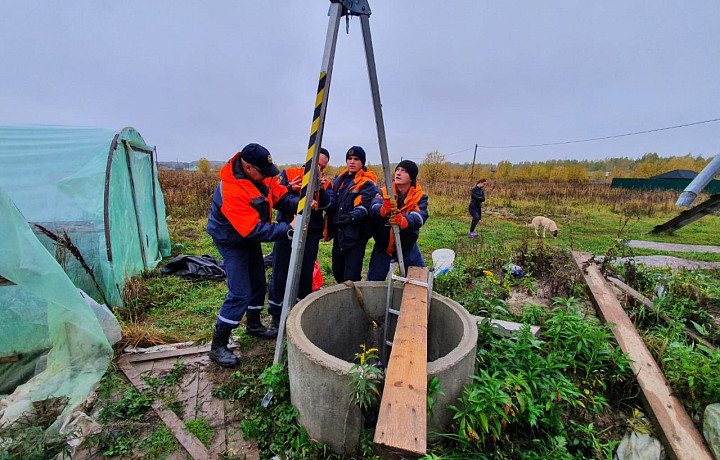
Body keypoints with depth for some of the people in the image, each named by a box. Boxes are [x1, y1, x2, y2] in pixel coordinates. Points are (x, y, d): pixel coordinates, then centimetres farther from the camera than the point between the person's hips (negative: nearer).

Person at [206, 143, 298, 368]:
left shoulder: (259, 175, -11)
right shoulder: (232, 191, -35)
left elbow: (280, 195, -5)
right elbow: (254, 230, -36)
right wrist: (288, 229, -39)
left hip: (250, 238, 8)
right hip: (232, 241, -8)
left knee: (258, 282, 18)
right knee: (240, 294, -10)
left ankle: (254, 325, 41)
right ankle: (218, 347, 6)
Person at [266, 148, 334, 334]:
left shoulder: (325, 183, 10)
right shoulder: (289, 174, 5)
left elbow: (329, 203, -7)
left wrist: (321, 190, -24)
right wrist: (289, 189, -20)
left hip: (311, 234, 1)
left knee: (306, 275, 9)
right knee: (280, 275, 2)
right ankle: (276, 317, 17)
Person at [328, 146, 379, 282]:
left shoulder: (367, 183, -7)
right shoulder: (339, 179, 16)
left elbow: (365, 206, -21)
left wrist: (352, 216, -38)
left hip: (355, 235, -7)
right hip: (338, 232, 7)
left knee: (351, 278, -7)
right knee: (337, 272, 17)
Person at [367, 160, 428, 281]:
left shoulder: (420, 196, -7)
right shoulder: (384, 192, -5)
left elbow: (420, 216, -26)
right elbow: (373, 208, -23)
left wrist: (404, 221, -48)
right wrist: (383, 210, -48)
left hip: (407, 247, 0)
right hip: (383, 246, 1)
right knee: (373, 281, 12)